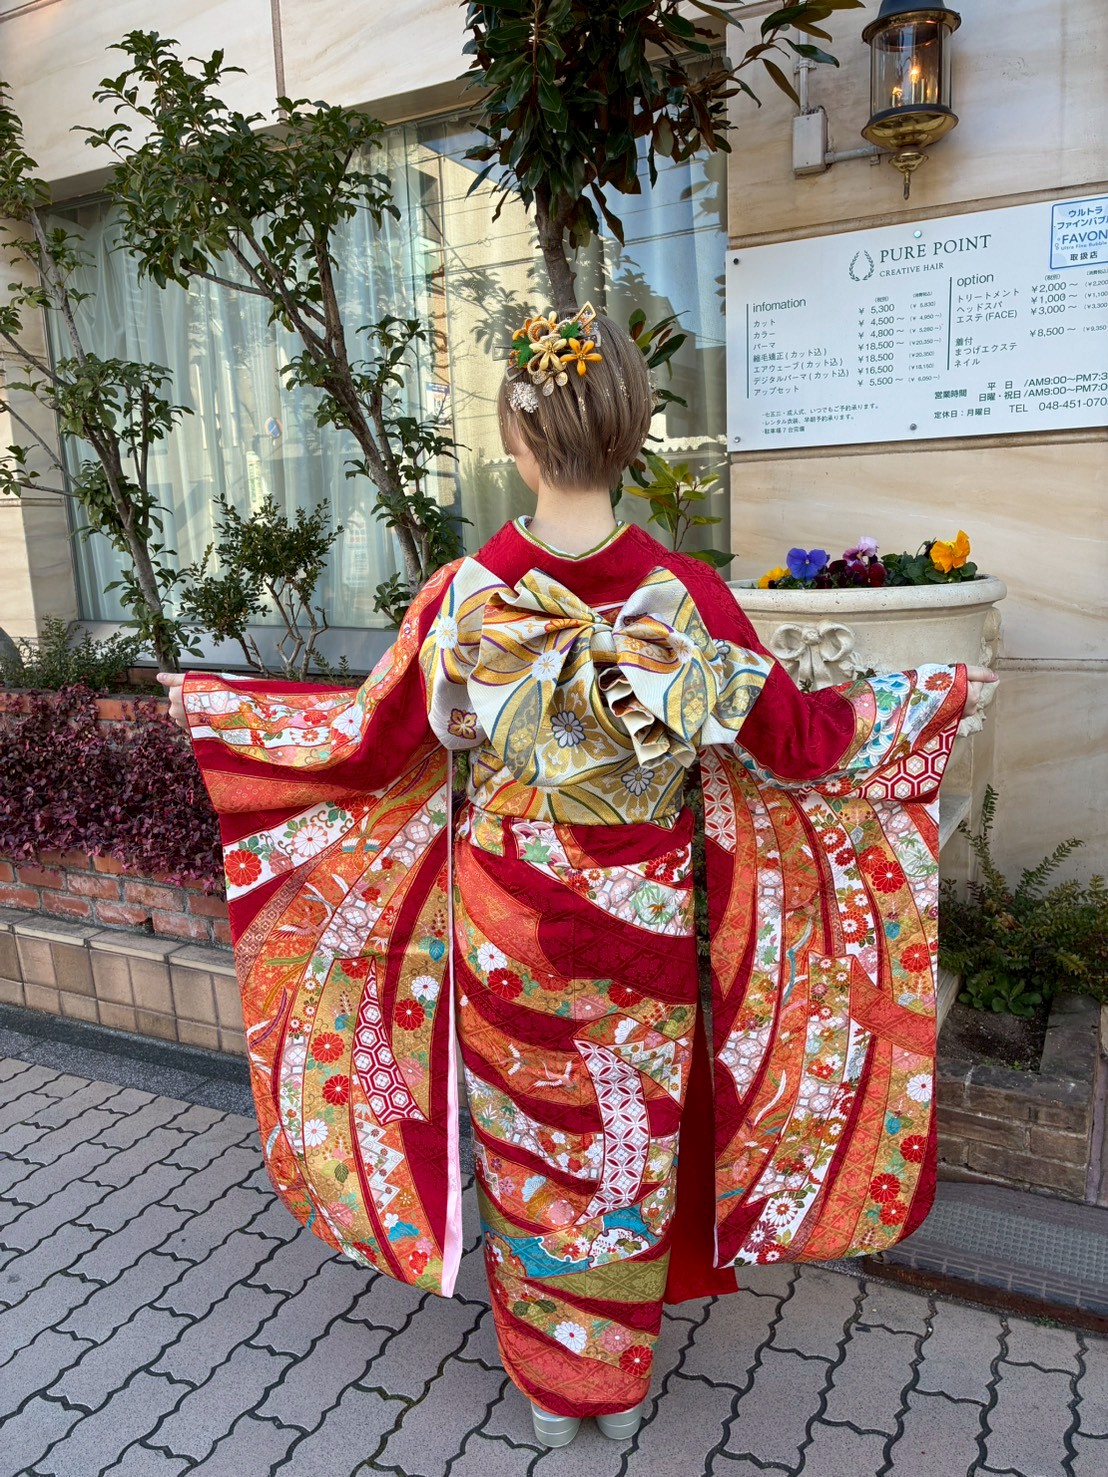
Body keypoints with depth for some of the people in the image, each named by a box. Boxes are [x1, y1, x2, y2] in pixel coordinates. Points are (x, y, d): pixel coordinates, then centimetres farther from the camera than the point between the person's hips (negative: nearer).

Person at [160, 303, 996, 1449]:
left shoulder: (465, 598, -15)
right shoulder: (685, 595, -13)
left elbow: (368, 746, -6)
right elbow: (797, 741, -5)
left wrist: (209, 705, 10)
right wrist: (938, 694, 12)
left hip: (505, 923, -1)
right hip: (642, 928, 1)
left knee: (527, 1149, 20)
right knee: (633, 1150, 21)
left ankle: (550, 1386, 41)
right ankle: (621, 1381, 43)